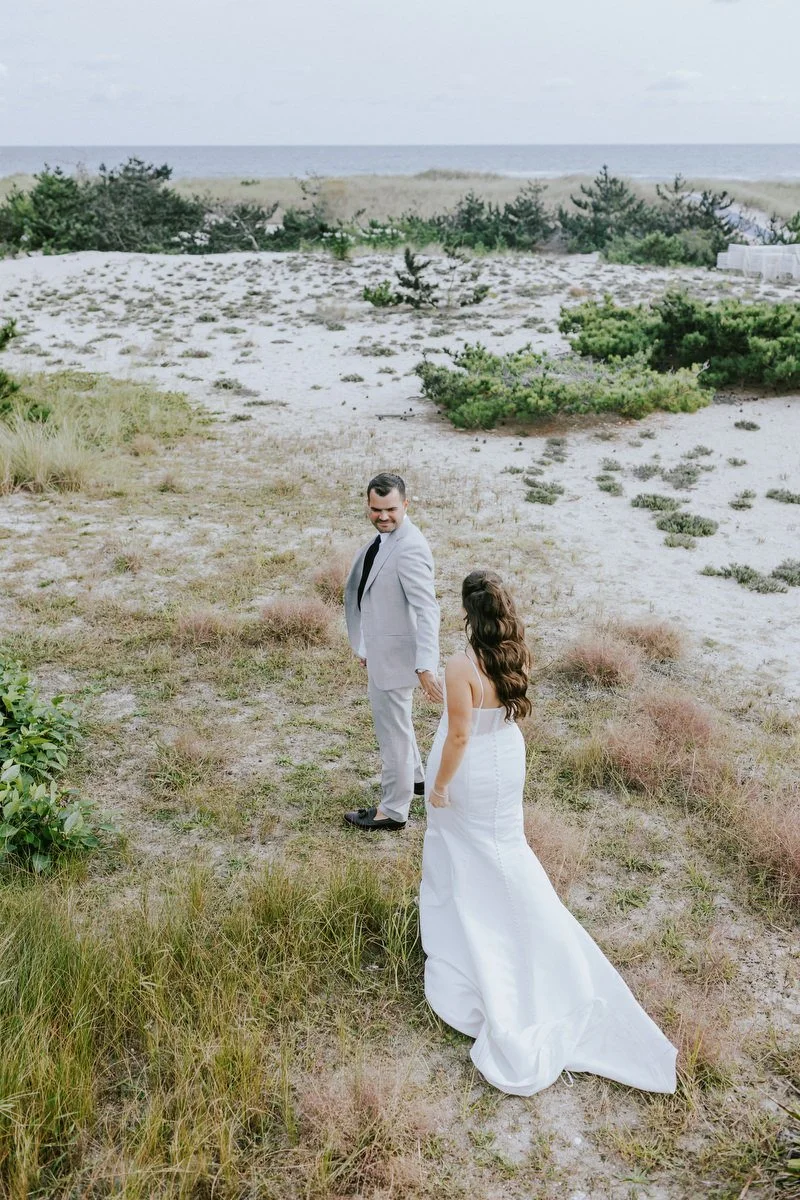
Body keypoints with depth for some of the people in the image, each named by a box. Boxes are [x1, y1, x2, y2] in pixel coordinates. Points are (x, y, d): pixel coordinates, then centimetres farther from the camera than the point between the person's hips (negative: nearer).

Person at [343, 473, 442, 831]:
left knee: (392, 729, 5)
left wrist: (425, 666, -38)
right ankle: (413, 777, 50)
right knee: (393, 720, 28)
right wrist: (367, 649, 20)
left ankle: (393, 811, 21)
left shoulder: (409, 549, -26)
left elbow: (427, 610, -31)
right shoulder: (386, 536, 4)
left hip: (394, 654, -10)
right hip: (380, 650, 10)